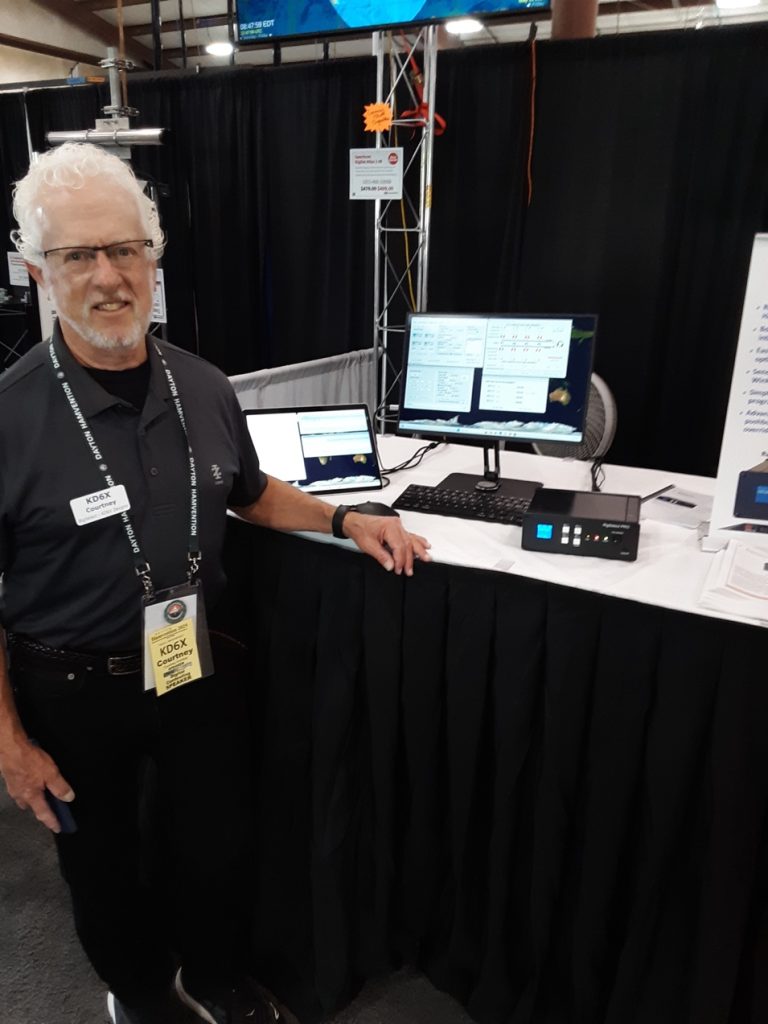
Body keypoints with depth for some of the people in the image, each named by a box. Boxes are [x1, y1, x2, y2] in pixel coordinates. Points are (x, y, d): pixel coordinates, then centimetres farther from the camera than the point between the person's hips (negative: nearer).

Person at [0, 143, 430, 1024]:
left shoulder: (203, 387, -5)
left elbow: (251, 494, 12)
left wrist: (342, 520, -2)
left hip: (200, 669, 3)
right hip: (75, 691, -2)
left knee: (218, 843, 20)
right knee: (105, 863, 21)